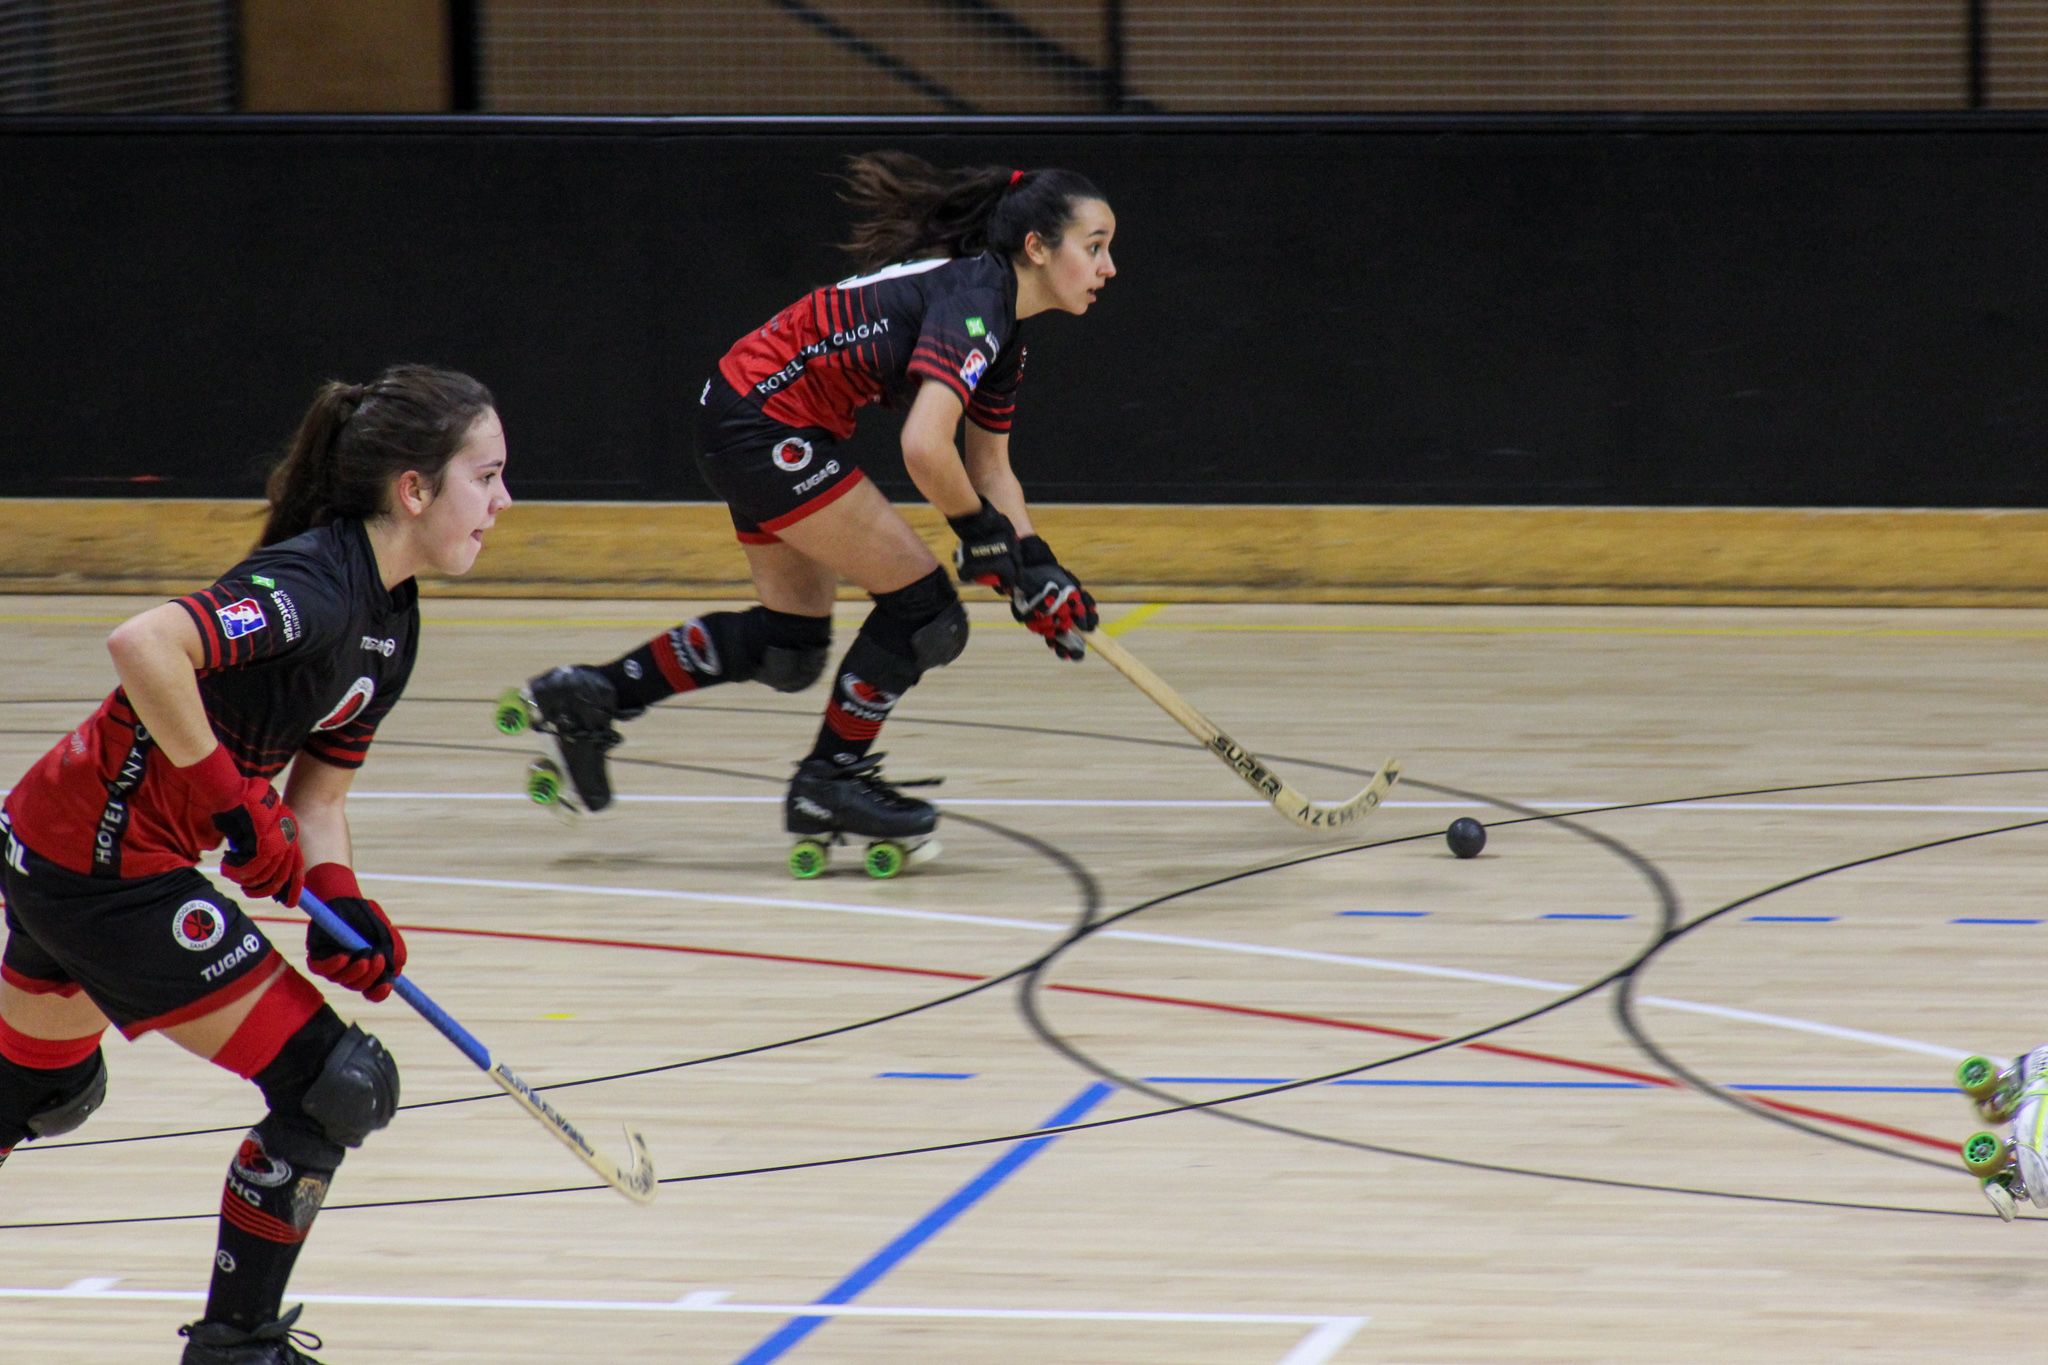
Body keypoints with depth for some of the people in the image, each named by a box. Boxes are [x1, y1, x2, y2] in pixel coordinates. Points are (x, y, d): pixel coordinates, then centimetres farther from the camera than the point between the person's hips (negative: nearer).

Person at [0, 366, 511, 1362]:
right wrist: (229, 801, -30)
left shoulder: (390, 619, 7)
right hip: (110, 865, -10)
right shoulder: (315, 586, -23)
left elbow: (318, 793, 12)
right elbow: (143, 645, -37)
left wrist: (340, 903, -7)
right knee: (333, 1083, -6)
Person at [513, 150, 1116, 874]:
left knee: (790, 644, 17)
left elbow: (989, 467, 17)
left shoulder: (1001, 328, 9)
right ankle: (830, 780, 10)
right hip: (764, 426, -10)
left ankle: (589, 695, 24)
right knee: (922, 604, -6)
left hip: (750, 423, 10)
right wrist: (985, 534, -17)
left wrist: (1039, 571, 6)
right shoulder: (973, 301, -21)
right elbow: (924, 448, -33)